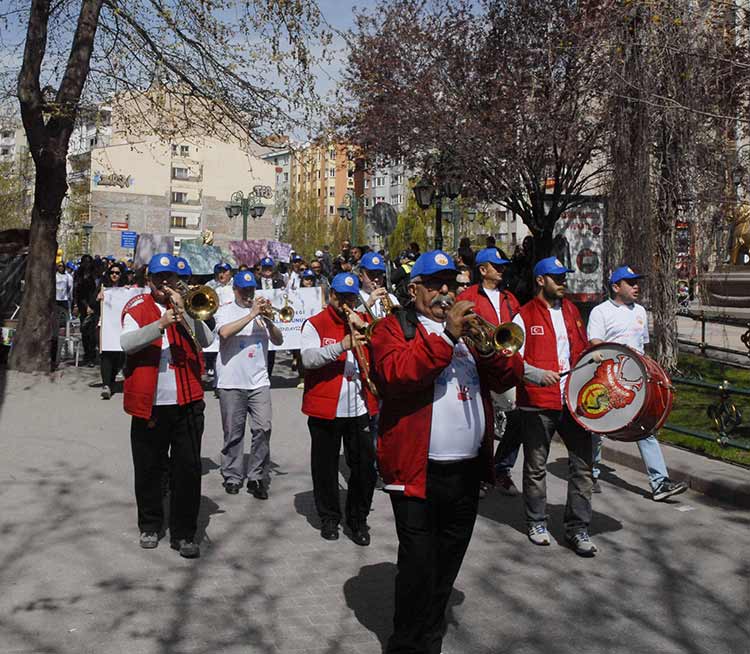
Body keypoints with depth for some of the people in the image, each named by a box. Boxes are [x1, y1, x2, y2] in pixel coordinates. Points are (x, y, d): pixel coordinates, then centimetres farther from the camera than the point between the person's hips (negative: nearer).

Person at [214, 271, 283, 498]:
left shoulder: (261, 311, 13)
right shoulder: (225, 311, 4)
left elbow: (278, 340, 6)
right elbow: (224, 332, -17)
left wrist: (267, 319, -10)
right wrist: (251, 314, -17)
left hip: (259, 381, 2)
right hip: (231, 382, -2)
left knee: (263, 429, -6)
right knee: (233, 432, 5)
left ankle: (257, 476, 3)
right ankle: (233, 476, 17)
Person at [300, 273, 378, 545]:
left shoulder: (364, 322, 12)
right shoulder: (315, 324, -1)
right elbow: (308, 358, -17)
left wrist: (364, 327, -12)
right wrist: (341, 346, -30)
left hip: (360, 408, 3)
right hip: (325, 408, -3)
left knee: (365, 466, 4)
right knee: (326, 466, 8)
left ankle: (358, 519, 20)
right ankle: (329, 518, 24)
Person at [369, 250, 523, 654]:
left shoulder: (470, 327, 17)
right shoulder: (395, 328, -1)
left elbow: (509, 376, 9)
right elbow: (395, 372, -21)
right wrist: (446, 336, -23)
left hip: (468, 469, 6)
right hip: (418, 468, -6)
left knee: (447, 566, 17)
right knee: (419, 568, -4)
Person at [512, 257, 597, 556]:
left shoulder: (571, 310, 13)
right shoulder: (525, 316, -4)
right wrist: (539, 375, -24)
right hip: (537, 403, -4)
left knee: (582, 464, 1)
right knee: (536, 467, 10)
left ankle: (577, 528, 12)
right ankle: (537, 523, 27)